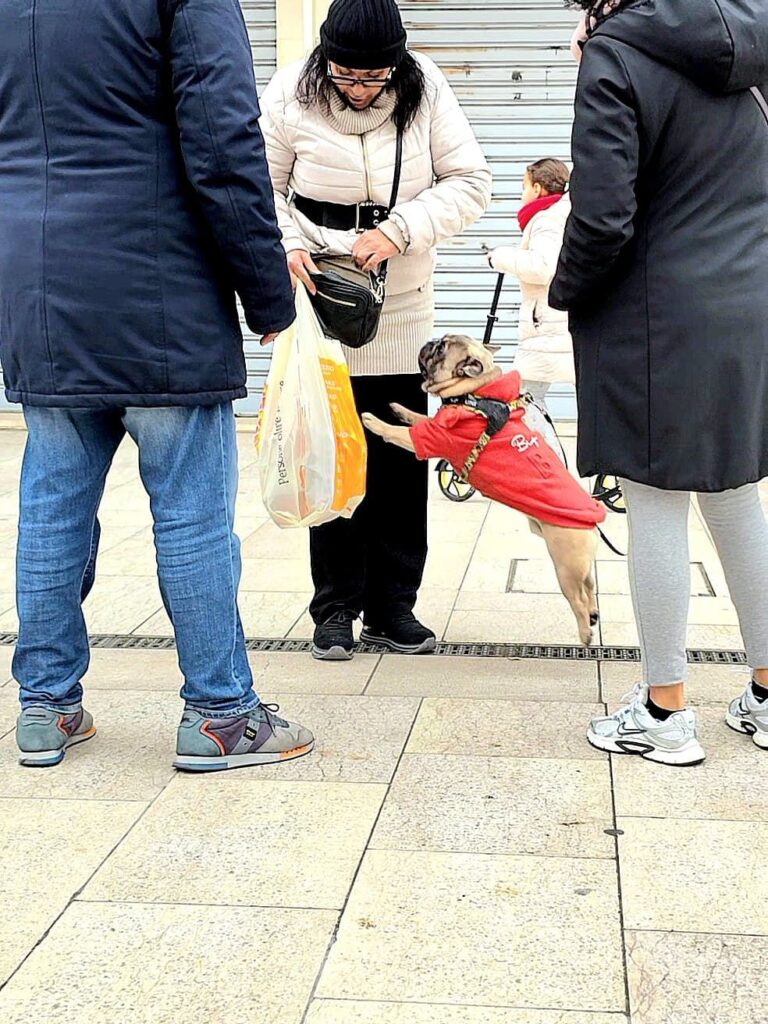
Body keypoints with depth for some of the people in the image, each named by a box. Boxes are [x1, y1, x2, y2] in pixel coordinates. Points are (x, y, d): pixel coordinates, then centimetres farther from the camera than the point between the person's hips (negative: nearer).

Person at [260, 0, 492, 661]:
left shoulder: (426, 92, -6)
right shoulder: (292, 95, -8)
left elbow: (471, 182, -6)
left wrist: (399, 230, -19)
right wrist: (286, 245, -20)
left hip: (403, 307, 1)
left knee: (401, 457, 4)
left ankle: (392, 606, 16)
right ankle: (336, 608, 13)